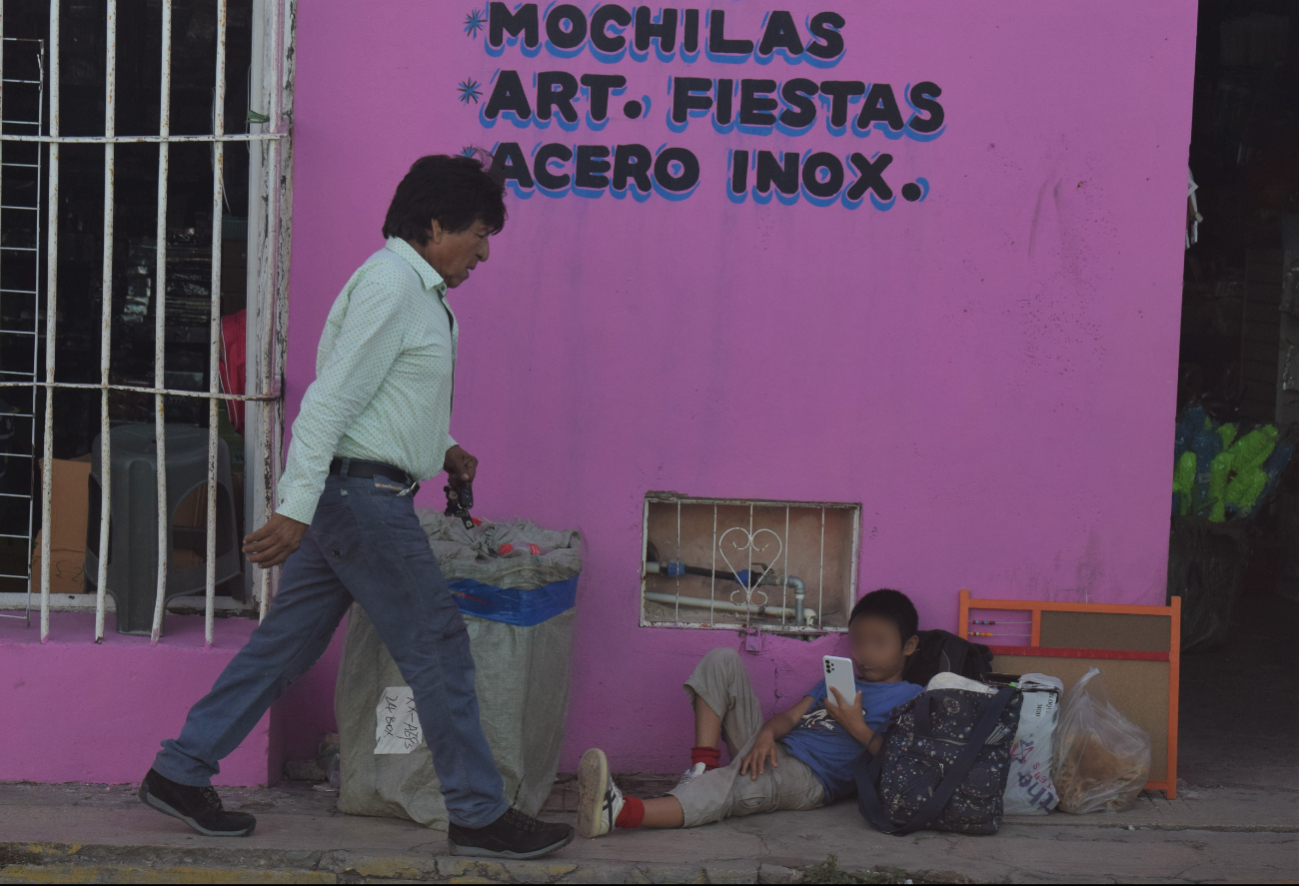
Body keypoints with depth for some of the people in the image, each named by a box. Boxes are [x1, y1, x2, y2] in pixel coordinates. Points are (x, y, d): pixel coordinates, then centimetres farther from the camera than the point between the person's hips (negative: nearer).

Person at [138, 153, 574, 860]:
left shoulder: (415, 288, 18)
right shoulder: (390, 283, -15)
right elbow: (330, 398, -21)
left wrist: (440, 449, 17)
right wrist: (296, 509, -25)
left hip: (345, 498, 10)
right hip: (360, 492, -10)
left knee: (286, 641, 13)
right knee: (437, 648, -3)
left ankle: (180, 774, 19)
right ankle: (479, 815, 5)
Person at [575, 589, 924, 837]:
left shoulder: (910, 698, 7)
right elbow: (792, 715, 14)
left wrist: (857, 727, -14)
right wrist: (767, 732, -7)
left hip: (807, 777, -8)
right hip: (771, 750, 8)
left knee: (734, 789, -41)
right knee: (722, 660, 3)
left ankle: (620, 812, -65)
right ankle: (703, 767, -14)